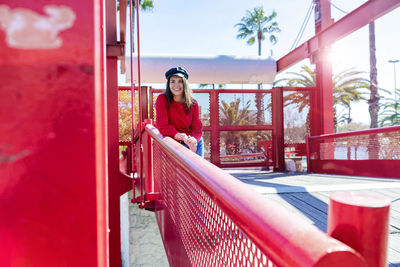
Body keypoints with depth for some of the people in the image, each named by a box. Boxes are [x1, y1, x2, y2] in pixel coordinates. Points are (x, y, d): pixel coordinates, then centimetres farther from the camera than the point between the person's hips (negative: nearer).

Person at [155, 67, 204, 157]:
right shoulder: (162, 99, -13)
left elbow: (197, 128, -7)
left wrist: (194, 139, -31)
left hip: (194, 144, 2)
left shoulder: (193, 103, -6)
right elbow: (162, 126, -18)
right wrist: (178, 135, -35)